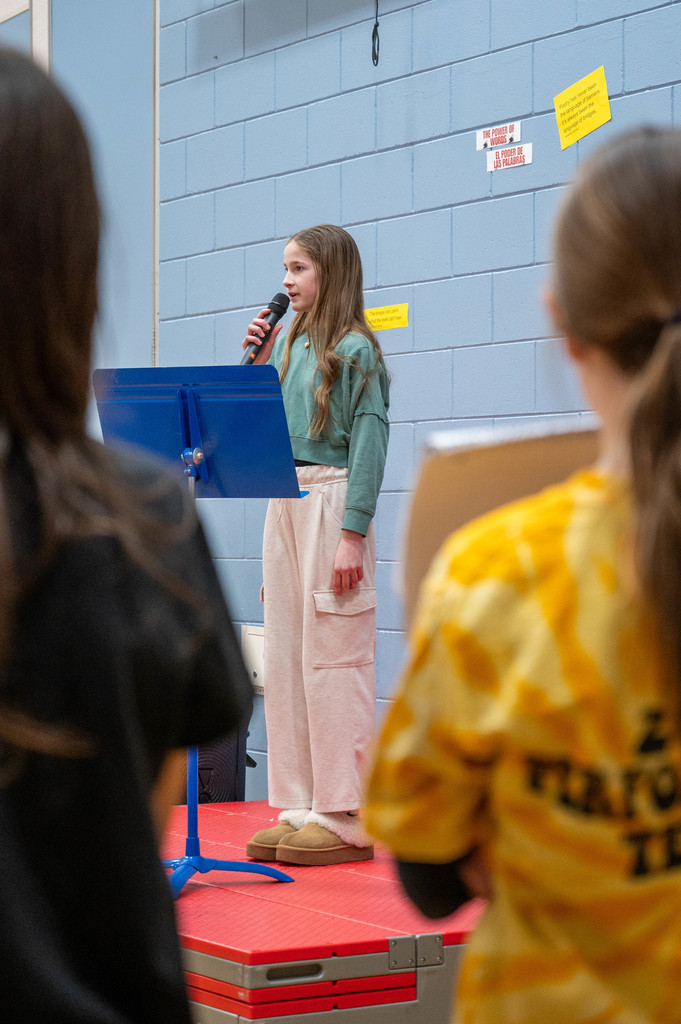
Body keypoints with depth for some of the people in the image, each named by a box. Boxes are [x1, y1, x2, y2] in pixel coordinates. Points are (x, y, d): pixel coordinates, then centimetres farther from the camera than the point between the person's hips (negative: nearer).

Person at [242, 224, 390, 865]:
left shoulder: (354, 350, -7)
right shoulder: (288, 344, 15)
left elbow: (369, 441, -12)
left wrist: (353, 534, -18)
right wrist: (257, 362, 5)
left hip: (332, 502, -8)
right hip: (284, 501, 8)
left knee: (333, 657, -6)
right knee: (285, 655, 9)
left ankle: (347, 818, 0)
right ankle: (300, 808, 16)